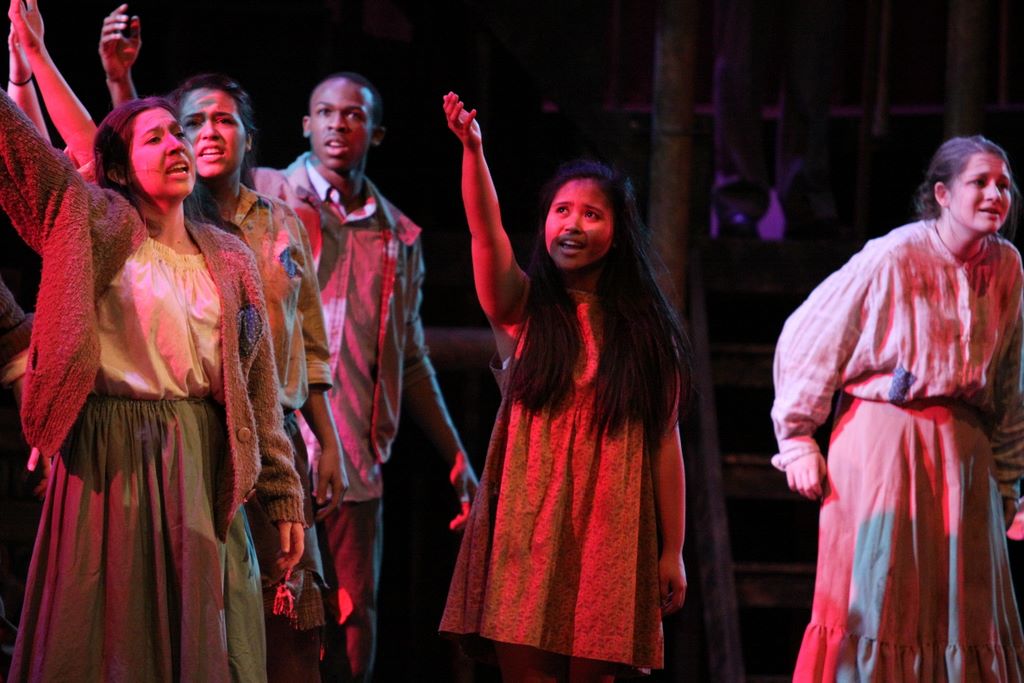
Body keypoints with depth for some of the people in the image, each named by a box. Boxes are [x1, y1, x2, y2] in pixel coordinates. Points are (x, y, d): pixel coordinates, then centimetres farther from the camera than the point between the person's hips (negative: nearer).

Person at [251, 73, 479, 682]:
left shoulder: (399, 237, 16)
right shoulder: (265, 197, 4)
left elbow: (411, 359, 24)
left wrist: (457, 457, 23)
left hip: (355, 469, 4)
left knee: (354, 632, 1)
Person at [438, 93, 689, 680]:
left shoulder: (645, 328, 8)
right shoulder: (523, 309, 8)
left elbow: (665, 442, 5)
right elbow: (486, 233, -11)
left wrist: (672, 552, 1)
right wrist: (472, 148, -28)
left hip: (609, 532, 0)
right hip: (527, 527, 0)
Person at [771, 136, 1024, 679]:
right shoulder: (895, 256, -10)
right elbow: (807, 339, -5)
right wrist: (797, 439, -4)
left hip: (963, 448, 5)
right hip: (883, 445, -5)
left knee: (962, 608, 5)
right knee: (877, 599, -4)